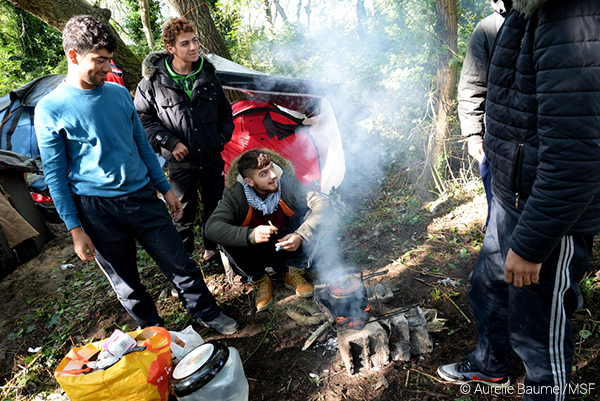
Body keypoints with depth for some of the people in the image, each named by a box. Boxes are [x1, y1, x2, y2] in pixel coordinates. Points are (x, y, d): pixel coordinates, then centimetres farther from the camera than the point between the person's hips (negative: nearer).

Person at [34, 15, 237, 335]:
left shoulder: (119, 92, 6)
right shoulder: (50, 109, -7)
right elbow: (55, 175, -4)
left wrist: (165, 188, 13)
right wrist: (74, 228, -7)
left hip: (142, 197, 3)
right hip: (98, 210, -3)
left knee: (181, 265, 8)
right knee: (126, 284, 12)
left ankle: (207, 314, 30)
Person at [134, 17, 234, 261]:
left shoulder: (208, 74, 2)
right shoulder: (153, 82, -9)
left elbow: (225, 110, 14)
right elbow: (143, 119, -3)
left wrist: (223, 137, 4)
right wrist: (170, 142, -11)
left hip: (213, 158, 4)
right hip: (181, 162, -3)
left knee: (215, 208, 16)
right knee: (184, 214, 10)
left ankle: (212, 249, 40)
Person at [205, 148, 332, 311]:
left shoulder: (287, 182, -23)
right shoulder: (235, 194, -24)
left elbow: (323, 203, -27)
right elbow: (212, 227, -32)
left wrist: (300, 235, -40)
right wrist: (250, 235, -48)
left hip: (288, 247, 1)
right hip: (255, 253, 0)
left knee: (309, 214, -25)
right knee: (228, 239, -31)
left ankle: (293, 272, -3)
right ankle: (260, 280, -3)